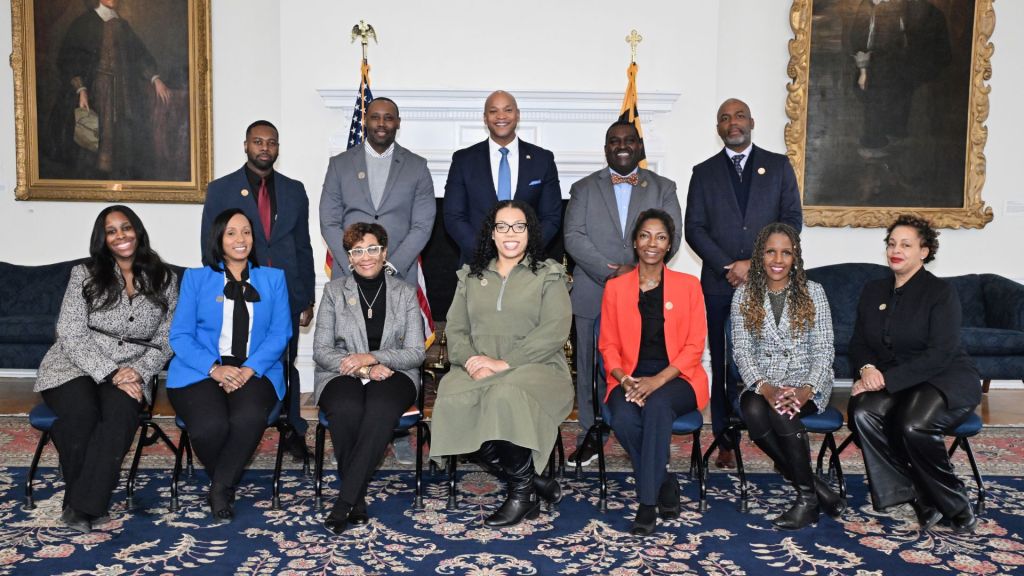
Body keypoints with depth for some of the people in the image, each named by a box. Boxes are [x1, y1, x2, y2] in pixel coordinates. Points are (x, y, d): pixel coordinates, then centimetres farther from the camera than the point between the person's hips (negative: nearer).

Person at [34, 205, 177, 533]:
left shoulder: (164, 280, 7)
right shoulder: (85, 275, 2)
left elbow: (165, 341, 6)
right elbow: (71, 335, -6)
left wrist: (139, 371, -13)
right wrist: (111, 374, -17)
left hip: (133, 373, 1)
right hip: (76, 366, -1)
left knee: (122, 409, -34)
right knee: (81, 411, -34)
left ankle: (85, 504, -26)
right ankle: (77, 493, -10)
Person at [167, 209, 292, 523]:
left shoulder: (273, 278, 15)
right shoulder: (196, 278, 13)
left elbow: (280, 332, 5)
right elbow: (180, 334, 3)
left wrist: (250, 368, -13)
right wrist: (214, 368, -14)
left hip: (255, 372, 1)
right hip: (202, 371, 0)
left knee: (249, 418, -34)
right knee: (210, 425, -31)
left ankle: (220, 488, -9)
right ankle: (226, 486, 2)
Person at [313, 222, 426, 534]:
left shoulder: (405, 293, 9)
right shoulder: (334, 290, 9)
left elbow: (416, 352, 2)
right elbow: (321, 350, 2)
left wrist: (372, 357, -14)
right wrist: (361, 369, -14)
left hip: (392, 373, 0)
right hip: (342, 375, 0)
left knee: (381, 409, -37)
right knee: (347, 410, -36)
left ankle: (344, 500, -28)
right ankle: (358, 499, -18)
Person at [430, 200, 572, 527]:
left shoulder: (549, 276, 7)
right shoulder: (471, 276, 20)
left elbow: (555, 331, -7)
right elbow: (456, 330, 13)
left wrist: (503, 362, -16)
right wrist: (472, 360, -10)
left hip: (535, 367, -3)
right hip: (477, 371, 4)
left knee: (506, 395, -38)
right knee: (454, 402, -30)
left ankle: (522, 493, -13)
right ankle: (533, 482, -15)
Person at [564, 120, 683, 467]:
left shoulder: (663, 189, 13)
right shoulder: (584, 189, 12)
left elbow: (670, 237, 1)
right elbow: (573, 237, -1)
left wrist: (635, 269, -13)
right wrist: (608, 270, -14)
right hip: (593, 294, 1)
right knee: (592, 367, 3)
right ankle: (590, 436, 13)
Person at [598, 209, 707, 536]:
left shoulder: (688, 285, 5)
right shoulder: (615, 287, 9)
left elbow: (694, 345, -1)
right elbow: (608, 346, 8)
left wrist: (657, 381, -16)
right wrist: (624, 380, -13)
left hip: (676, 378, -1)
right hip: (630, 379, 2)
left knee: (657, 405, -35)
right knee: (623, 420, -31)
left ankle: (648, 502, -24)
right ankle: (665, 484, -6)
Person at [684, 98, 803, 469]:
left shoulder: (779, 166, 11)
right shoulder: (704, 173, 12)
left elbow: (793, 220, 3)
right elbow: (694, 229, 4)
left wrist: (756, 264, -8)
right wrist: (728, 267, -8)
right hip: (720, 285, 1)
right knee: (724, 365, 2)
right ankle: (726, 442, 8)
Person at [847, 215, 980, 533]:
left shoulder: (941, 292, -7)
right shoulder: (873, 291, 12)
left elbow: (940, 354, -17)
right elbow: (858, 343, 12)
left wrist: (887, 378, -24)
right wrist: (867, 368, -11)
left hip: (946, 380, -5)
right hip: (892, 383, 5)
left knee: (913, 425, -35)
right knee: (863, 412, -28)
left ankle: (954, 503, -9)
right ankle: (920, 497, -16)